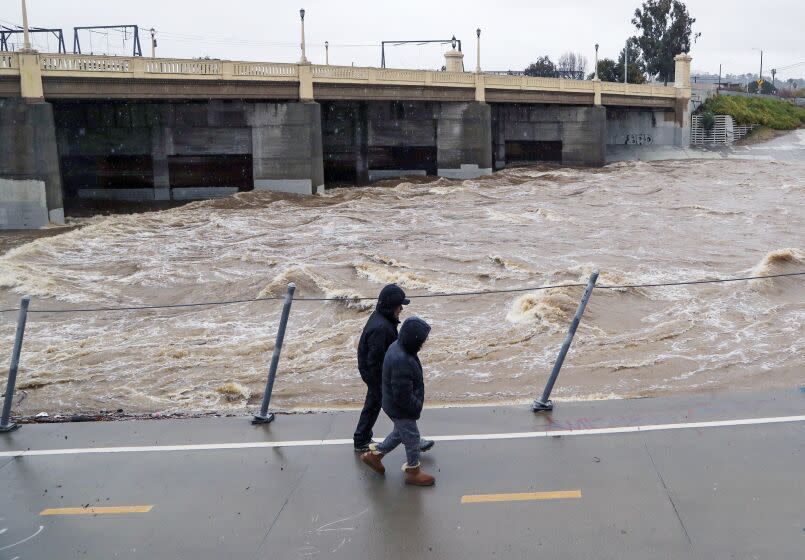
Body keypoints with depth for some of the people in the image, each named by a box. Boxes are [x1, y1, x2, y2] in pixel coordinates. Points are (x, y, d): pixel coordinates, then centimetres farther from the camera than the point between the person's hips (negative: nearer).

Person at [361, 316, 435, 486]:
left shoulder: (397, 347, -5)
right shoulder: (401, 361, -37)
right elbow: (403, 397, -30)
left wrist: (416, 403, 14)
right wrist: (417, 407, -13)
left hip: (395, 406, 9)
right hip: (402, 410, -9)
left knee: (400, 433, 29)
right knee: (412, 438, 12)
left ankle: (374, 455, 43)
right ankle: (413, 472, 32)